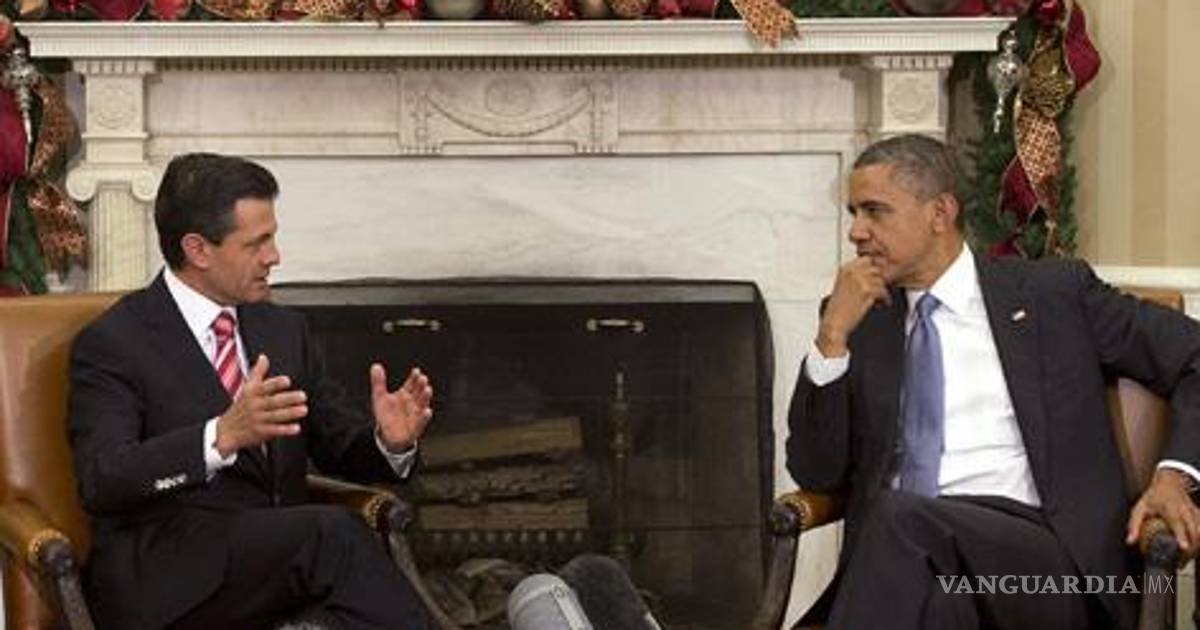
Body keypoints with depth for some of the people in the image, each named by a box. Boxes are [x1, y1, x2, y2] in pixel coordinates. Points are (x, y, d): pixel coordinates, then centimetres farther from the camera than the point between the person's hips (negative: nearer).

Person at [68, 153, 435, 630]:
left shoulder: (284, 330, 18)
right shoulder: (111, 344, -3)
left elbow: (338, 447, 20)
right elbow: (100, 479, -16)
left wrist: (389, 442, -5)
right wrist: (222, 436, -31)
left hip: (280, 561, 5)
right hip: (166, 583, -5)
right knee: (332, 531, -30)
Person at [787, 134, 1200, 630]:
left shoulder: (1055, 294, 12)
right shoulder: (861, 321, 19)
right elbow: (816, 474, 11)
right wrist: (833, 336, 0)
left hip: (1041, 559, -2)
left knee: (903, 519, -34)